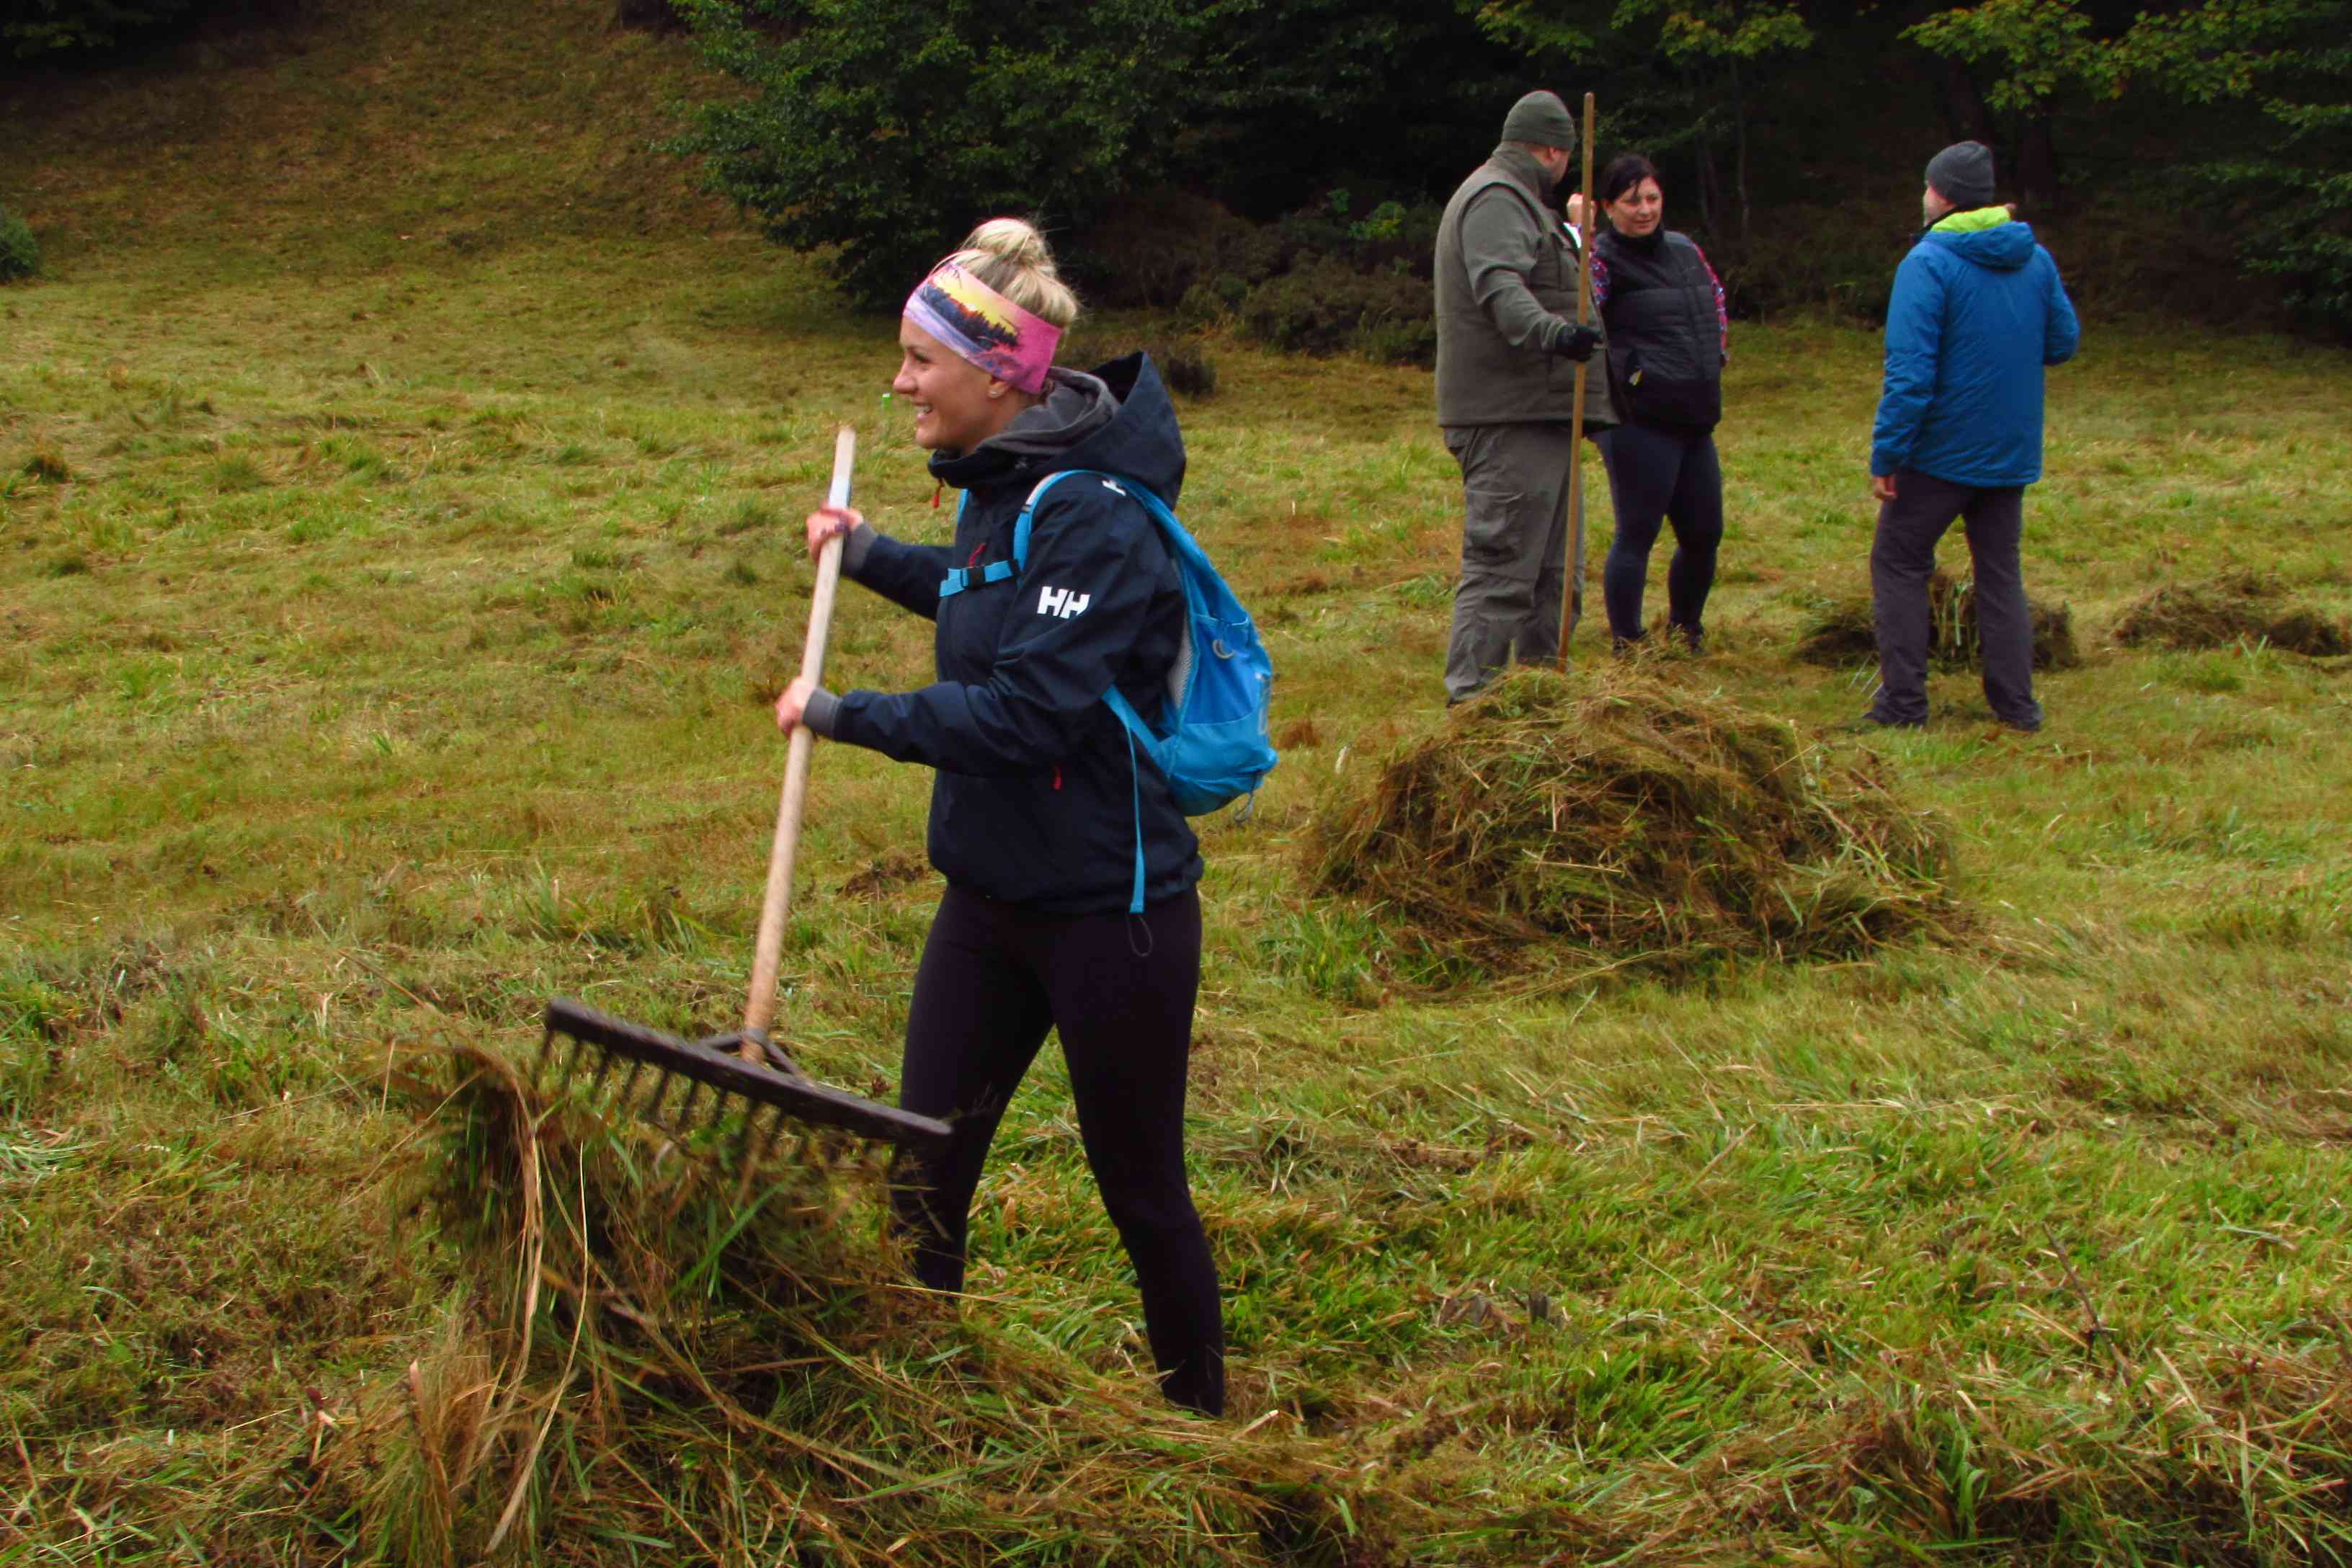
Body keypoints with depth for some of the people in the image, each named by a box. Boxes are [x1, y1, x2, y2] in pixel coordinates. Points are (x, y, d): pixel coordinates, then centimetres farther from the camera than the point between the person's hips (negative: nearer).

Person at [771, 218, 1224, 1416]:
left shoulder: (1093, 517, -23)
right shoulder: (996, 485, 5)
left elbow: (1026, 714, -29)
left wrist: (846, 714, -23)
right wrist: (869, 553, 19)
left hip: (1108, 906, -9)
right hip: (991, 890, 9)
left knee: (1140, 1186, 8)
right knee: (920, 1173, 12)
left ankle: (1199, 1418, 28)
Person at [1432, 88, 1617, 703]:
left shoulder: (1513, 200, 25)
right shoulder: (1497, 199, -11)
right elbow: (1500, 287, -28)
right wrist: (1551, 332, -44)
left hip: (1538, 417, 11)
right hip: (1511, 420, -11)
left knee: (1554, 568, 16)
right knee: (1502, 564, -13)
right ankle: (1470, 702, -13)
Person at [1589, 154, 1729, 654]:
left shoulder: (1684, 250, 14)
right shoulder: (1602, 258, -8)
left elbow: (1717, 299, 30)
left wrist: (1719, 350, 17)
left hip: (1695, 420, 8)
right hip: (1641, 421, -7)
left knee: (1704, 535, 12)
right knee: (1637, 536, -5)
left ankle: (1686, 634, 30)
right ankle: (1627, 651, 3)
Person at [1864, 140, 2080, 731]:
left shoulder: (1929, 262, -16)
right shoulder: (2036, 260, 3)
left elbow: (1910, 371, -21)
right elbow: (2064, 341, 11)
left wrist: (1885, 454, -17)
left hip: (1941, 451, -6)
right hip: (2012, 454, 6)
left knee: (1898, 564, 7)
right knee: (2001, 571, 15)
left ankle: (1904, 700, 3)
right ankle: (2017, 703, 12)